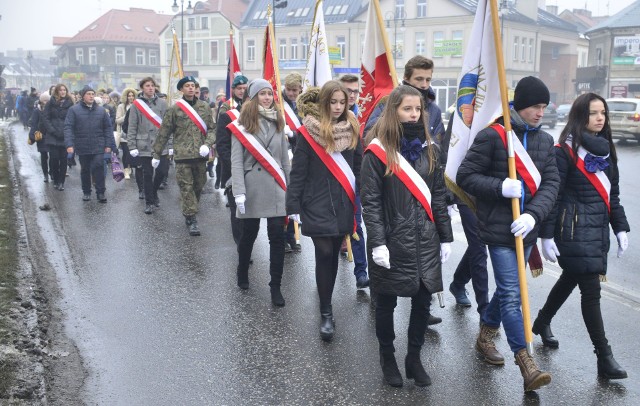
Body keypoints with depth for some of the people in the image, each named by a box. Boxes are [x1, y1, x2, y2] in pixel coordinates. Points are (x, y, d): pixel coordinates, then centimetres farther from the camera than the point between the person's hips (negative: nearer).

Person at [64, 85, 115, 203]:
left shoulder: (101, 110, 6)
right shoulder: (74, 110, 0)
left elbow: (108, 128, 7)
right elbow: (68, 127, -5)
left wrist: (109, 144, 0)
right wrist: (69, 144, -15)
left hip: (98, 147, 0)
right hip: (82, 147, 0)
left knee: (98, 167, -9)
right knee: (85, 170, 11)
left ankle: (100, 192, -3)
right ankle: (86, 192, 24)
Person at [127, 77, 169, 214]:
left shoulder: (162, 103, 4)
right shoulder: (136, 105, 0)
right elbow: (132, 128, 0)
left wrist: (169, 144, 0)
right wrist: (132, 146, -6)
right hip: (144, 146, -1)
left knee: (162, 171, 0)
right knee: (147, 175, 4)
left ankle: (153, 192, 28)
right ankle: (149, 202, 16)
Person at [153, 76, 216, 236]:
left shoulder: (204, 107, 8)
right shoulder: (174, 109, 0)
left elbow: (212, 128, 9)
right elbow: (163, 133, 4)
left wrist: (207, 144, -10)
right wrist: (156, 154, 6)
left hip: (200, 155, 3)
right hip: (182, 156, -3)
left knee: (199, 185, 12)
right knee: (186, 187, -5)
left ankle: (189, 211, 32)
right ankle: (191, 220, -2)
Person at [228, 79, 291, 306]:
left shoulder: (278, 123, 11)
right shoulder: (242, 125, -2)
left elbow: (285, 158, 14)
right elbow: (236, 161, -7)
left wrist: (291, 188, 11)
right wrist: (239, 193, -14)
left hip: (276, 188, 3)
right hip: (252, 187, -3)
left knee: (277, 236, -3)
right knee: (249, 234, 11)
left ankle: (276, 287, 4)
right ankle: (242, 275, 35)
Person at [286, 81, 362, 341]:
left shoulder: (352, 131, 4)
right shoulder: (309, 132, -6)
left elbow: (359, 169, 7)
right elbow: (298, 172, -5)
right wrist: (294, 207, -8)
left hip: (343, 205, 3)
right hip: (318, 205, -3)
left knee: (333, 255, 12)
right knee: (324, 255, -6)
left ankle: (325, 298, 32)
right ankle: (326, 313, 3)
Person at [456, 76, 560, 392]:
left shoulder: (545, 140, 9)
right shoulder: (492, 136, -10)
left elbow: (551, 183, 2)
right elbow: (465, 176, -9)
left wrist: (534, 214, -14)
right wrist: (500, 187, -21)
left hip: (526, 228, 6)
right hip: (498, 228, -6)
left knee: (507, 289, 18)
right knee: (512, 294, -5)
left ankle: (485, 337, 38)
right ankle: (526, 364, 0)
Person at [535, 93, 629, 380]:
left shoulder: (605, 149, 12)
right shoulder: (565, 150, -10)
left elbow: (613, 193, 17)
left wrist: (620, 227, 13)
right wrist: (547, 235, -14)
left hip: (599, 229, 8)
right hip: (575, 230, -8)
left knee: (570, 278, 19)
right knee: (591, 290, -7)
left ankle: (542, 323, 41)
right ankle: (604, 358, 0)